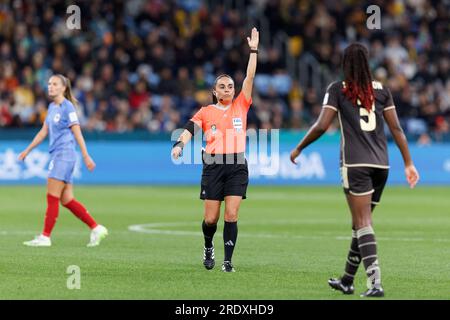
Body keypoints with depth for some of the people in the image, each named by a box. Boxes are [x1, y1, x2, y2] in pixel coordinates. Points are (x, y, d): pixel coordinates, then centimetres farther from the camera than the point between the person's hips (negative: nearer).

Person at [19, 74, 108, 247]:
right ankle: (96, 228, 11)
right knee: (66, 200, 7)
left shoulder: (67, 107, -9)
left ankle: (45, 237, -4)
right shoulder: (52, 107, 16)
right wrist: (27, 150, 22)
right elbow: (44, 131, 22)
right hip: (57, 155, 9)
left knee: (52, 197, -7)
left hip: (64, 155, -9)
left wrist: (86, 157, -14)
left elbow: (77, 133, -11)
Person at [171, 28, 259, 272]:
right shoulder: (206, 112, 8)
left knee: (231, 215, -8)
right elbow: (190, 128, -5)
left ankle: (228, 260, -2)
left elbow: (250, 76, 6)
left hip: (237, 166, 1)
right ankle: (208, 247, 29)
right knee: (211, 218, 0)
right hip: (213, 166, -1)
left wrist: (253, 50, 1)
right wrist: (180, 144, -25)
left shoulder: (241, 106, 10)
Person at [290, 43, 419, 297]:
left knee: (363, 223, -7)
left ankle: (375, 282, -21)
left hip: (355, 164, -4)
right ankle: (347, 281, 27)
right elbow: (396, 128, 6)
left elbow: (321, 126, -8)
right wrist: (409, 163, 9)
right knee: (362, 221, 15)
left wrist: (298, 149, 6)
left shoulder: (337, 90, -1)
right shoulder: (381, 90, 9)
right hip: (381, 164, 4)